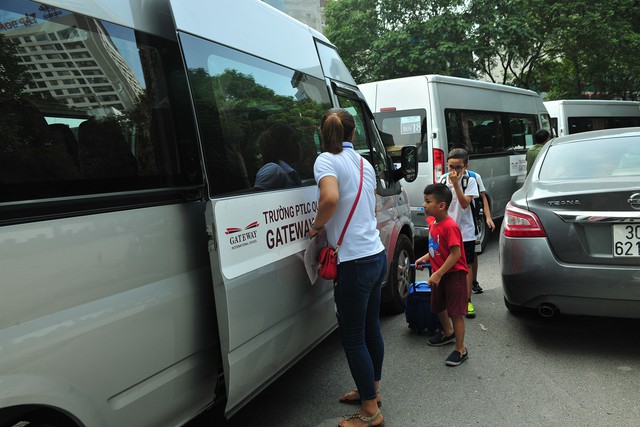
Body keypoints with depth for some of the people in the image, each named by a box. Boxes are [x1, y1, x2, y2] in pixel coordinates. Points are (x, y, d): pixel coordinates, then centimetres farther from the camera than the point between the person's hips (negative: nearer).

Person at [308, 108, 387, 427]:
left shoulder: (327, 160, -11)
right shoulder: (364, 164, 12)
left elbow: (330, 198, -31)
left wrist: (317, 225, -13)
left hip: (355, 262, -8)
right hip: (376, 254, 8)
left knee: (352, 337, 4)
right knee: (370, 328, 21)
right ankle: (371, 389, 38)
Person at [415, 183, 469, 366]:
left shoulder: (450, 226, -25)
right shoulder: (433, 222, 4)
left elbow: (456, 253, -27)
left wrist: (438, 274, -26)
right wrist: (425, 258, 6)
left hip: (454, 274, -9)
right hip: (439, 274, 10)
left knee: (455, 312, -2)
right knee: (438, 306, 23)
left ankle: (460, 350, 11)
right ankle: (448, 333, 47)